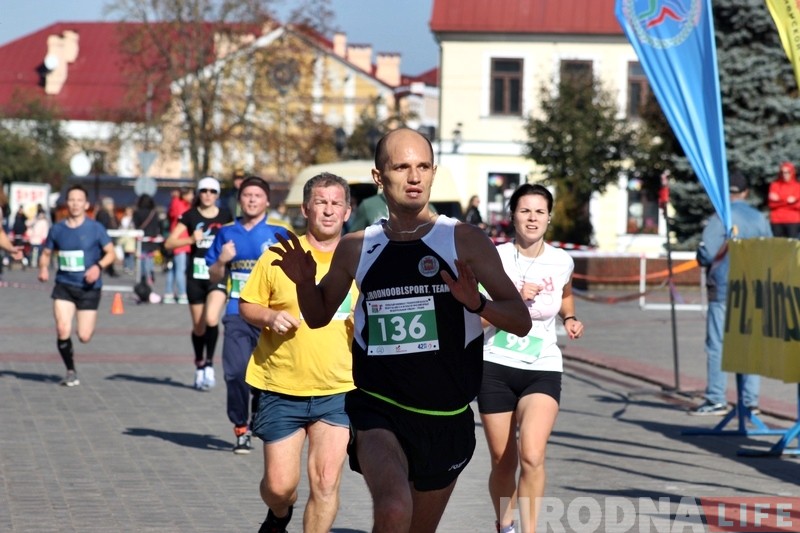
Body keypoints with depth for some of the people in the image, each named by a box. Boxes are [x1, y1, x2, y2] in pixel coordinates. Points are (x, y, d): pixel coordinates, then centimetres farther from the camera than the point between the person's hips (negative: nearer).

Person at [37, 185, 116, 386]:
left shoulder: (95, 228, -4)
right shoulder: (57, 229, 3)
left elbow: (110, 253, 0)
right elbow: (46, 253, 14)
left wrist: (99, 266, -19)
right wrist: (43, 268, -7)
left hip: (89, 287, -1)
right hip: (64, 286, 1)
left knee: (84, 337, -2)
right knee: (63, 330, -16)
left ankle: (88, 324, 38)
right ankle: (70, 371, 6)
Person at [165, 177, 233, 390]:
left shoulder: (225, 216, 3)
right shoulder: (190, 216, -1)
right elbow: (169, 243, -7)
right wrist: (191, 239, -21)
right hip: (195, 277, 1)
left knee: (211, 318, -22)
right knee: (198, 326, 9)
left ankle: (209, 364, -9)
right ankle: (199, 365, 29)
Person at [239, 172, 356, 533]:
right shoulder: (279, 256, -2)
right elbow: (246, 306, 5)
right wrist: (270, 317, -16)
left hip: (338, 391, 1)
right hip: (281, 390, -1)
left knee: (326, 483, -7)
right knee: (279, 484, 2)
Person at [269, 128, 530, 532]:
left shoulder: (465, 241, -1)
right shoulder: (356, 248, 5)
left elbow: (521, 322, -1)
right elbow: (318, 317, 20)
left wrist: (476, 303, -21)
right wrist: (304, 282, -2)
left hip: (447, 418, 2)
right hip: (378, 410, -1)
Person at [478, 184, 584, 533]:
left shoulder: (562, 262, 3)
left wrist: (569, 318, 8)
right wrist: (514, 299, -22)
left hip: (543, 370, 1)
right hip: (496, 366, -1)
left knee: (532, 456, -20)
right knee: (503, 463, 7)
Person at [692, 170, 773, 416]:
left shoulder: (720, 219, -11)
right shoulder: (760, 219, 4)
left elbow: (705, 255, -14)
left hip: (723, 288, -5)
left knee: (717, 345, 0)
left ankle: (716, 399, -2)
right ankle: (751, 399, 6)